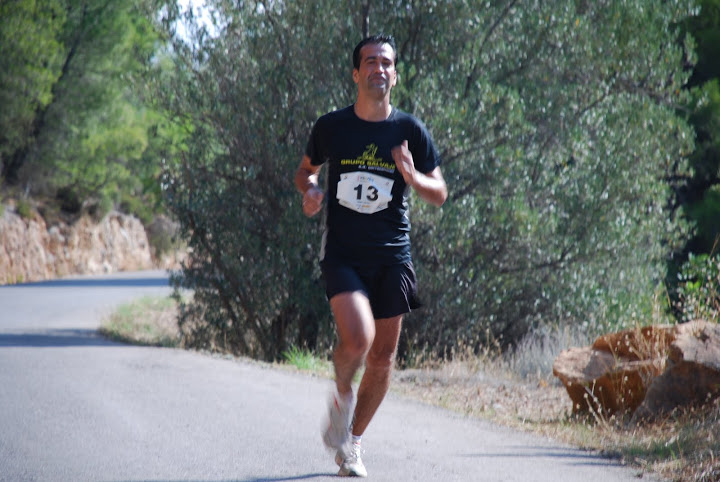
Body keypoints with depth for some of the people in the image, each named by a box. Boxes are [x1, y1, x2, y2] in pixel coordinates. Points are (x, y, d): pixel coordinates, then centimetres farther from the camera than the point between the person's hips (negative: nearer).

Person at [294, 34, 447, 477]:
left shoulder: (410, 130, 1)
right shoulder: (331, 127, 1)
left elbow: (440, 194, 6)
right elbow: (306, 170, 18)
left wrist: (413, 178, -16)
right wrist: (311, 191, -5)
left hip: (392, 256, 2)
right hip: (343, 253, -2)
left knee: (383, 357, 6)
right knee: (357, 338, -24)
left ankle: (353, 442, 25)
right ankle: (341, 395, 9)